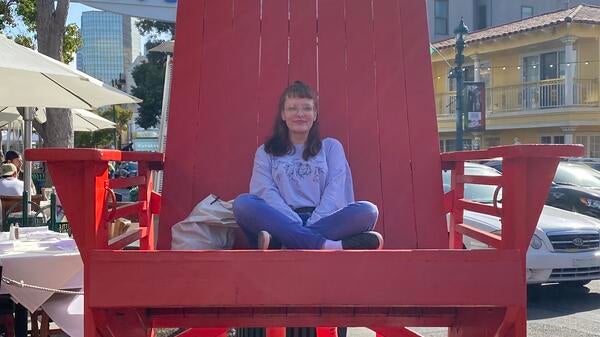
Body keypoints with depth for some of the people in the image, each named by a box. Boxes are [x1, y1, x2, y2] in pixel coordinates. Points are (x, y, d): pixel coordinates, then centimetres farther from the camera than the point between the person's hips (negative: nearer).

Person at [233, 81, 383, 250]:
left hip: (324, 221, 1)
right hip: (284, 222, 0)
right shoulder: (266, 152, 20)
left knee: (367, 211, -29)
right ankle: (326, 246, -39)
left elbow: (335, 192, 4)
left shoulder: (331, 147, 19)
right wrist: (296, 223, -17)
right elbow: (265, 191, 2)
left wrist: (308, 228, -14)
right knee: (242, 204, -29)